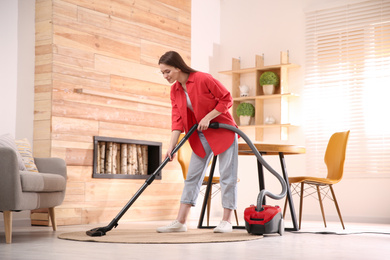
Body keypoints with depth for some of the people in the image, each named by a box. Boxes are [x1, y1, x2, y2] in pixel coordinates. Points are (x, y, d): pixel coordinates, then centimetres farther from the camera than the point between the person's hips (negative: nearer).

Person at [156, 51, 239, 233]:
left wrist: (207, 118, -18)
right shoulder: (175, 91, 1)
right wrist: (171, 146, -12)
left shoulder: (203, 79, -18)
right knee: (192, 176, 3)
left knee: (227, 176, -2)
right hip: (201, 137, 6)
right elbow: (177, 120, -2)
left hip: (223, 132, -6)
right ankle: (180, 222, 5)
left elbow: (227, 99, -13)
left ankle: (227, 221, 7)